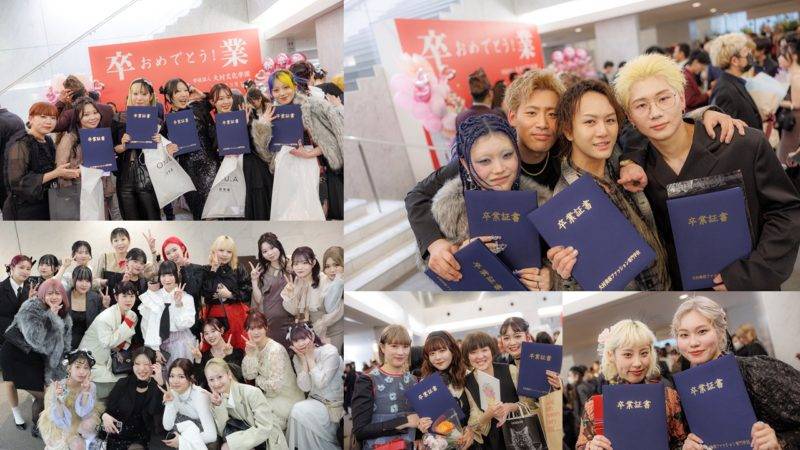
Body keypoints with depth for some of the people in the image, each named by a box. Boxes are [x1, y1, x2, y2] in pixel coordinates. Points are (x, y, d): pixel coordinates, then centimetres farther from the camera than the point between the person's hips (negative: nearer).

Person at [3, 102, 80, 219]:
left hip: (45, 207, 7)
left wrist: (69, 173, 0)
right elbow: (17, 182, -21)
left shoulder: (48, 142, 10)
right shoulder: (20, 145, -14)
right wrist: (55, 173, -22)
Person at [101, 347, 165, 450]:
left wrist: (160, 382, -31)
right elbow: (107, 408, 5)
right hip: (116, 438, 1)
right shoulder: (123, 384, 3)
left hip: (140, 441, -1)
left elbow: (154, 411, -20)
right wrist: (105, 415, -18)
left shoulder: (156, 388, -2)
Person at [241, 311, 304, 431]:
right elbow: (248, 376, -6)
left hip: (286, 399, -8)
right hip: (270, 396, 8)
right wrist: (249, 354, -18)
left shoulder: (276, 350, -23)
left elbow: (276, 385, -25)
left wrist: (258, 380, -7)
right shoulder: (254, 348, 1)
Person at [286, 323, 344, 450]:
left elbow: (321, 383, -20)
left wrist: (310, 358, -17)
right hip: (315, 401, 5)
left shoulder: (330, 352, -15)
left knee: (299, 410, -23)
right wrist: (304, 360, -13)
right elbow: (305, 387, -6)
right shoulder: (297, 358, 3)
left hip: (335, 405, -5)